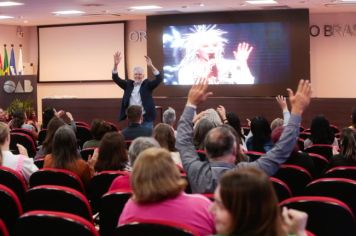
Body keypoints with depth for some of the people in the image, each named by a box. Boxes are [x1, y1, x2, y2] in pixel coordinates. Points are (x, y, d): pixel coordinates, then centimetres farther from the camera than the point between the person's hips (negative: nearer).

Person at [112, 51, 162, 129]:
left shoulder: (147, 84, 0)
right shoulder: (128, 84, 8)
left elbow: (159, 79, -14)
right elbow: (116, 79, 1)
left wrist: (151, 66, -29)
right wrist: (115, 65, -16)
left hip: (146, 119, -3)